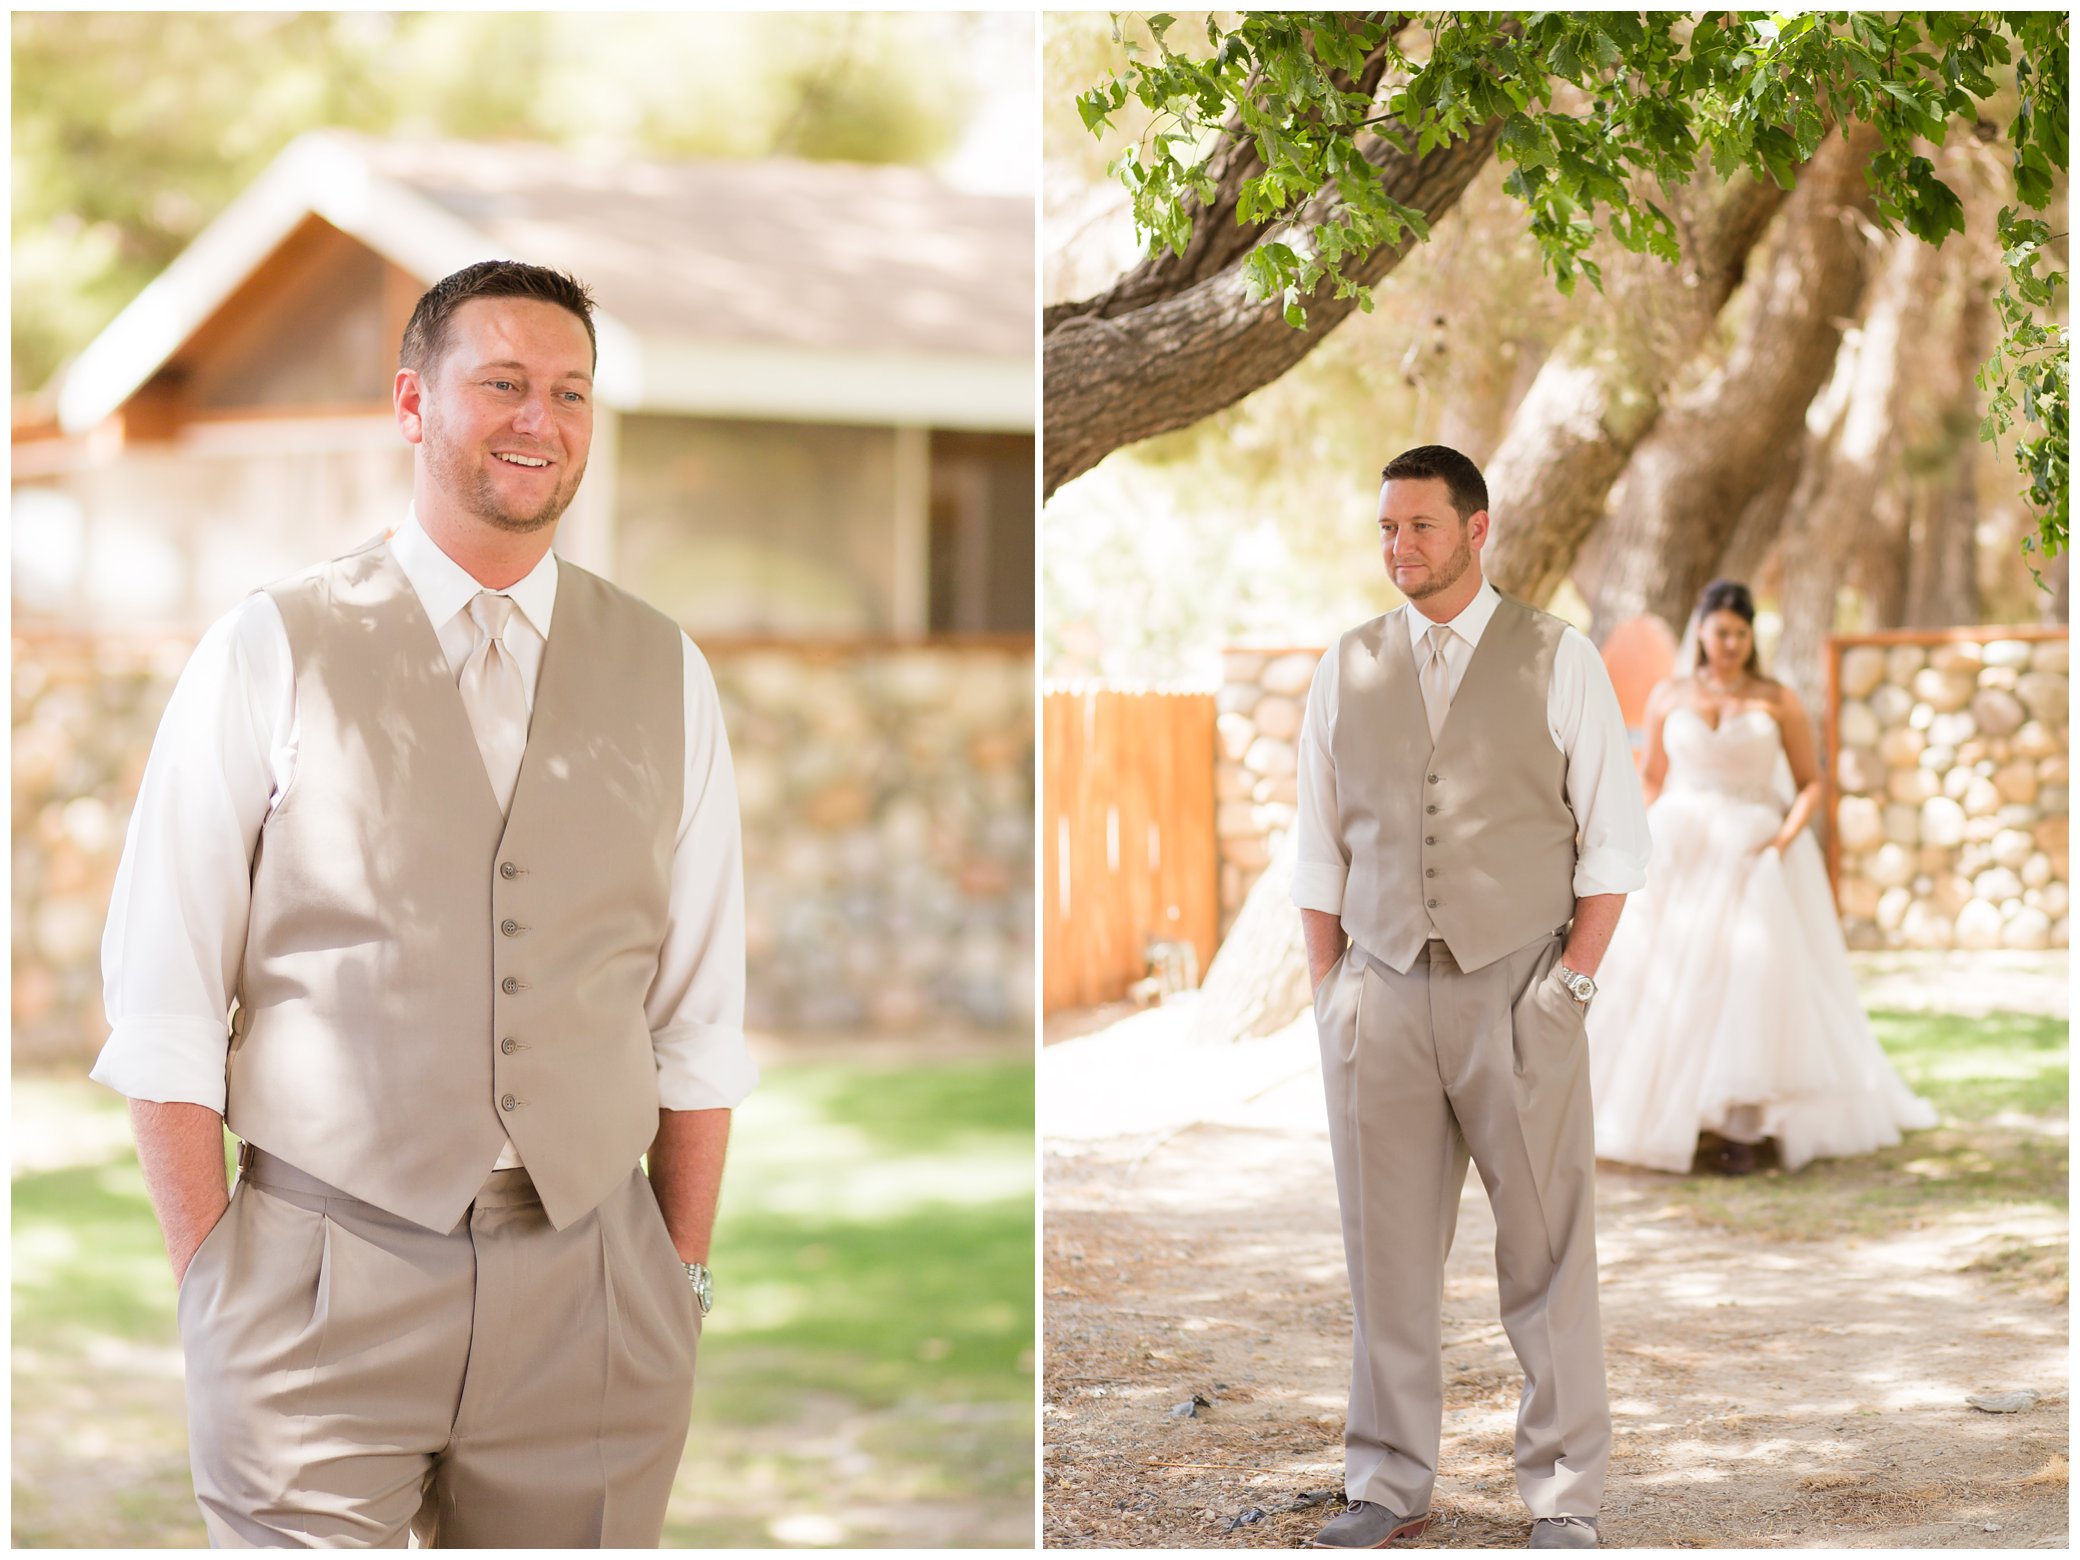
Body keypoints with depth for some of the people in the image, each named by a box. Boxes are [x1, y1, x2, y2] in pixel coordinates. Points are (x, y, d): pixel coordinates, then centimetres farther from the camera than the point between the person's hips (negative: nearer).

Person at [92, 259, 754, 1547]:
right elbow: (163, 1006, -1)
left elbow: (699, 1017, 10)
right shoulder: (272, 654, 0)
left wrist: (684, 1276, 6)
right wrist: (213, 1284, -5)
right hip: (322, 1290, -2)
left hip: (588, 1296, 3)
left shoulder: (663, 674, 9)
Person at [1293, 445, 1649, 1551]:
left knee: (1547, 1254, 1)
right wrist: (1330, 993, 6)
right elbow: (1319, 848, 14)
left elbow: (1614, 839, 1)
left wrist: (1571, 982, -6)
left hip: (1518, 993, -2)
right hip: (1382, 996, 3)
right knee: (1386, 1254, 5)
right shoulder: (1347, 670, 10)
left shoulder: (1559, 661, 2)